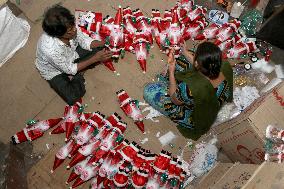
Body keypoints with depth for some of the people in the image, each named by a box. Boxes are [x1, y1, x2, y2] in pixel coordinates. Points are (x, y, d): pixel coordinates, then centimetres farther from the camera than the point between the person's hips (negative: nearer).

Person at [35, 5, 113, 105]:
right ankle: (77, 76, 12)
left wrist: (104, 43, -27)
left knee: (101, 49, -5)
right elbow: (70, 69, -28)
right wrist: (95, 58, -30)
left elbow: (84, 41, -9)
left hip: (72, 54, 5)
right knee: (73, 98, -17)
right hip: (55, 71, -5)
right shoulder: (50, 49, -43)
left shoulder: (69, 27, -29)